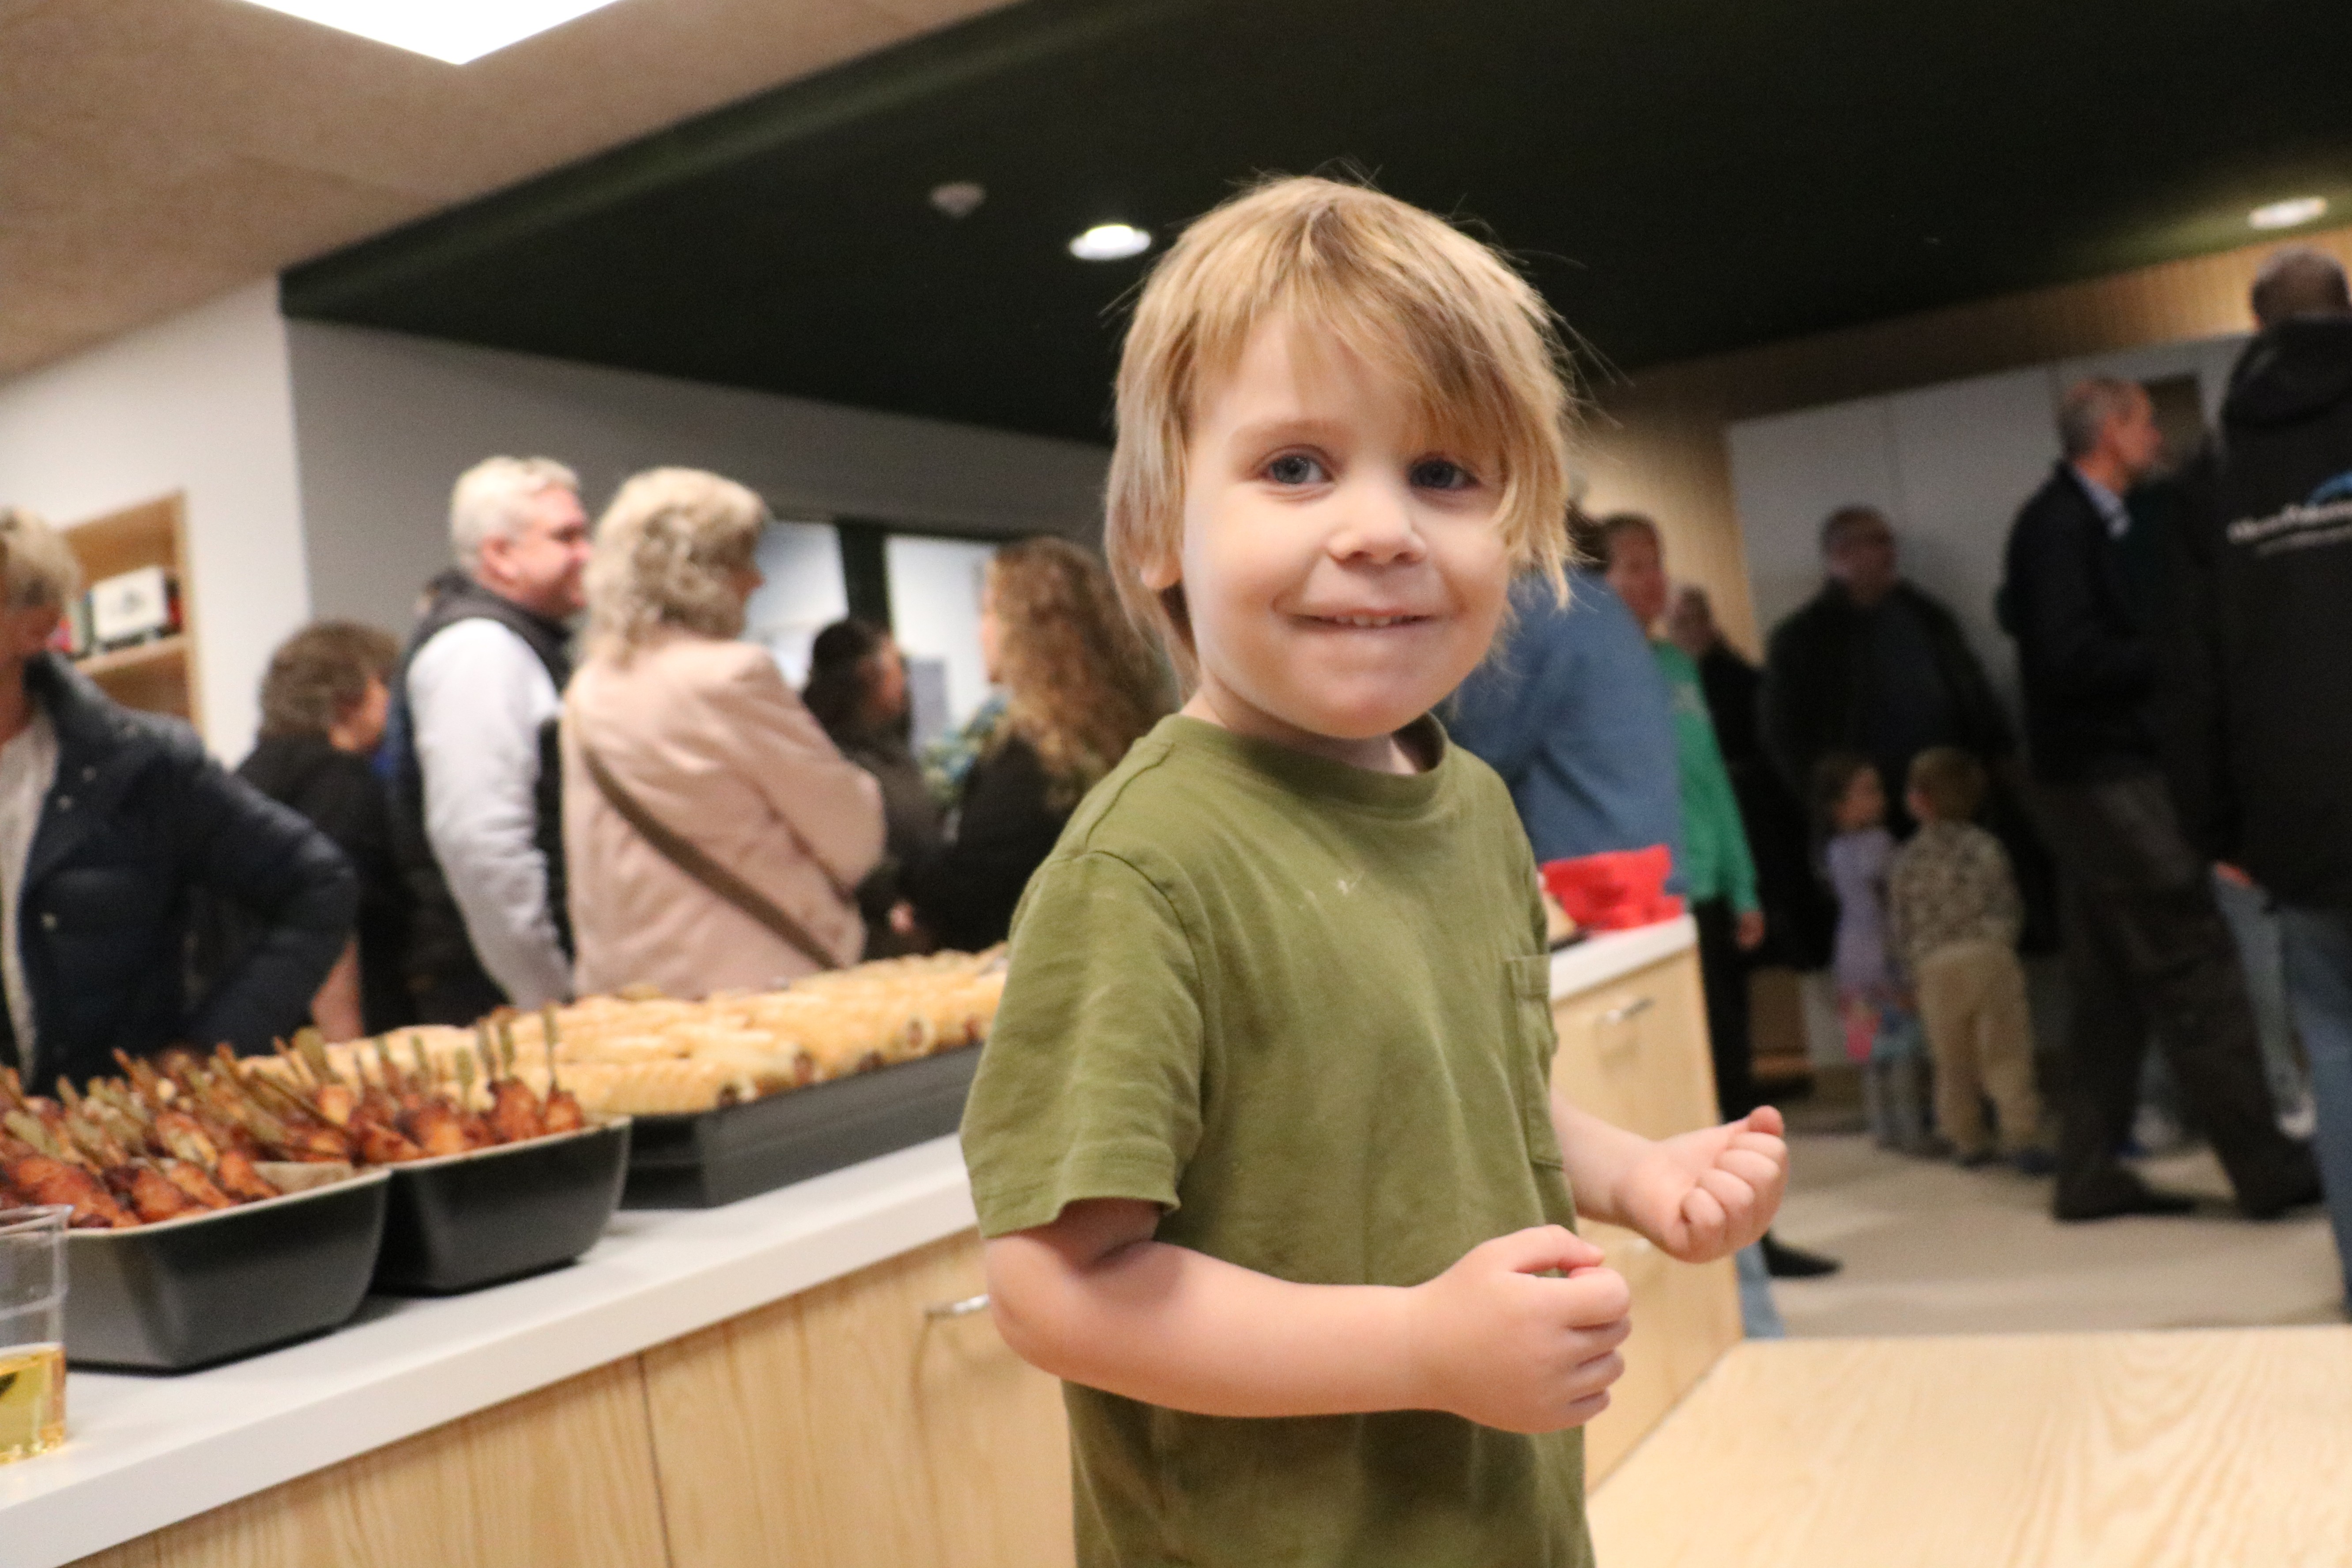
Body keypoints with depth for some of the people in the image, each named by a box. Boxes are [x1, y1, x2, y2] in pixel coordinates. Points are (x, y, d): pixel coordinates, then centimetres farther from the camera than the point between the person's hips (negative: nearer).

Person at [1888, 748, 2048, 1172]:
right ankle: (2021, 1136, -7)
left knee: (1953, 1061, 12)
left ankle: (1967, 1140, 17)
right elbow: (2011, 907, 5)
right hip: (1990, 957, -1)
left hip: (1934, 968, 1)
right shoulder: (1985, 847, 3)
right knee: (2005, 1053, 0)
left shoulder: (1905, 860, 5)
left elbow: (1899, 926, 6)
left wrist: (1914, 972, 15)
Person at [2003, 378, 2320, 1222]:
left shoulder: (2084, 520, 16)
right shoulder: (2062, 524, -13)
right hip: (2106, 774, -10)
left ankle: (2090, 1175, 17)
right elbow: (2070, 656, -22)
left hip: (2100, 777, 10)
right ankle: (2266, 1167, 0)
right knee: (2194, 966, -6)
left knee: (2112, 985, 12)